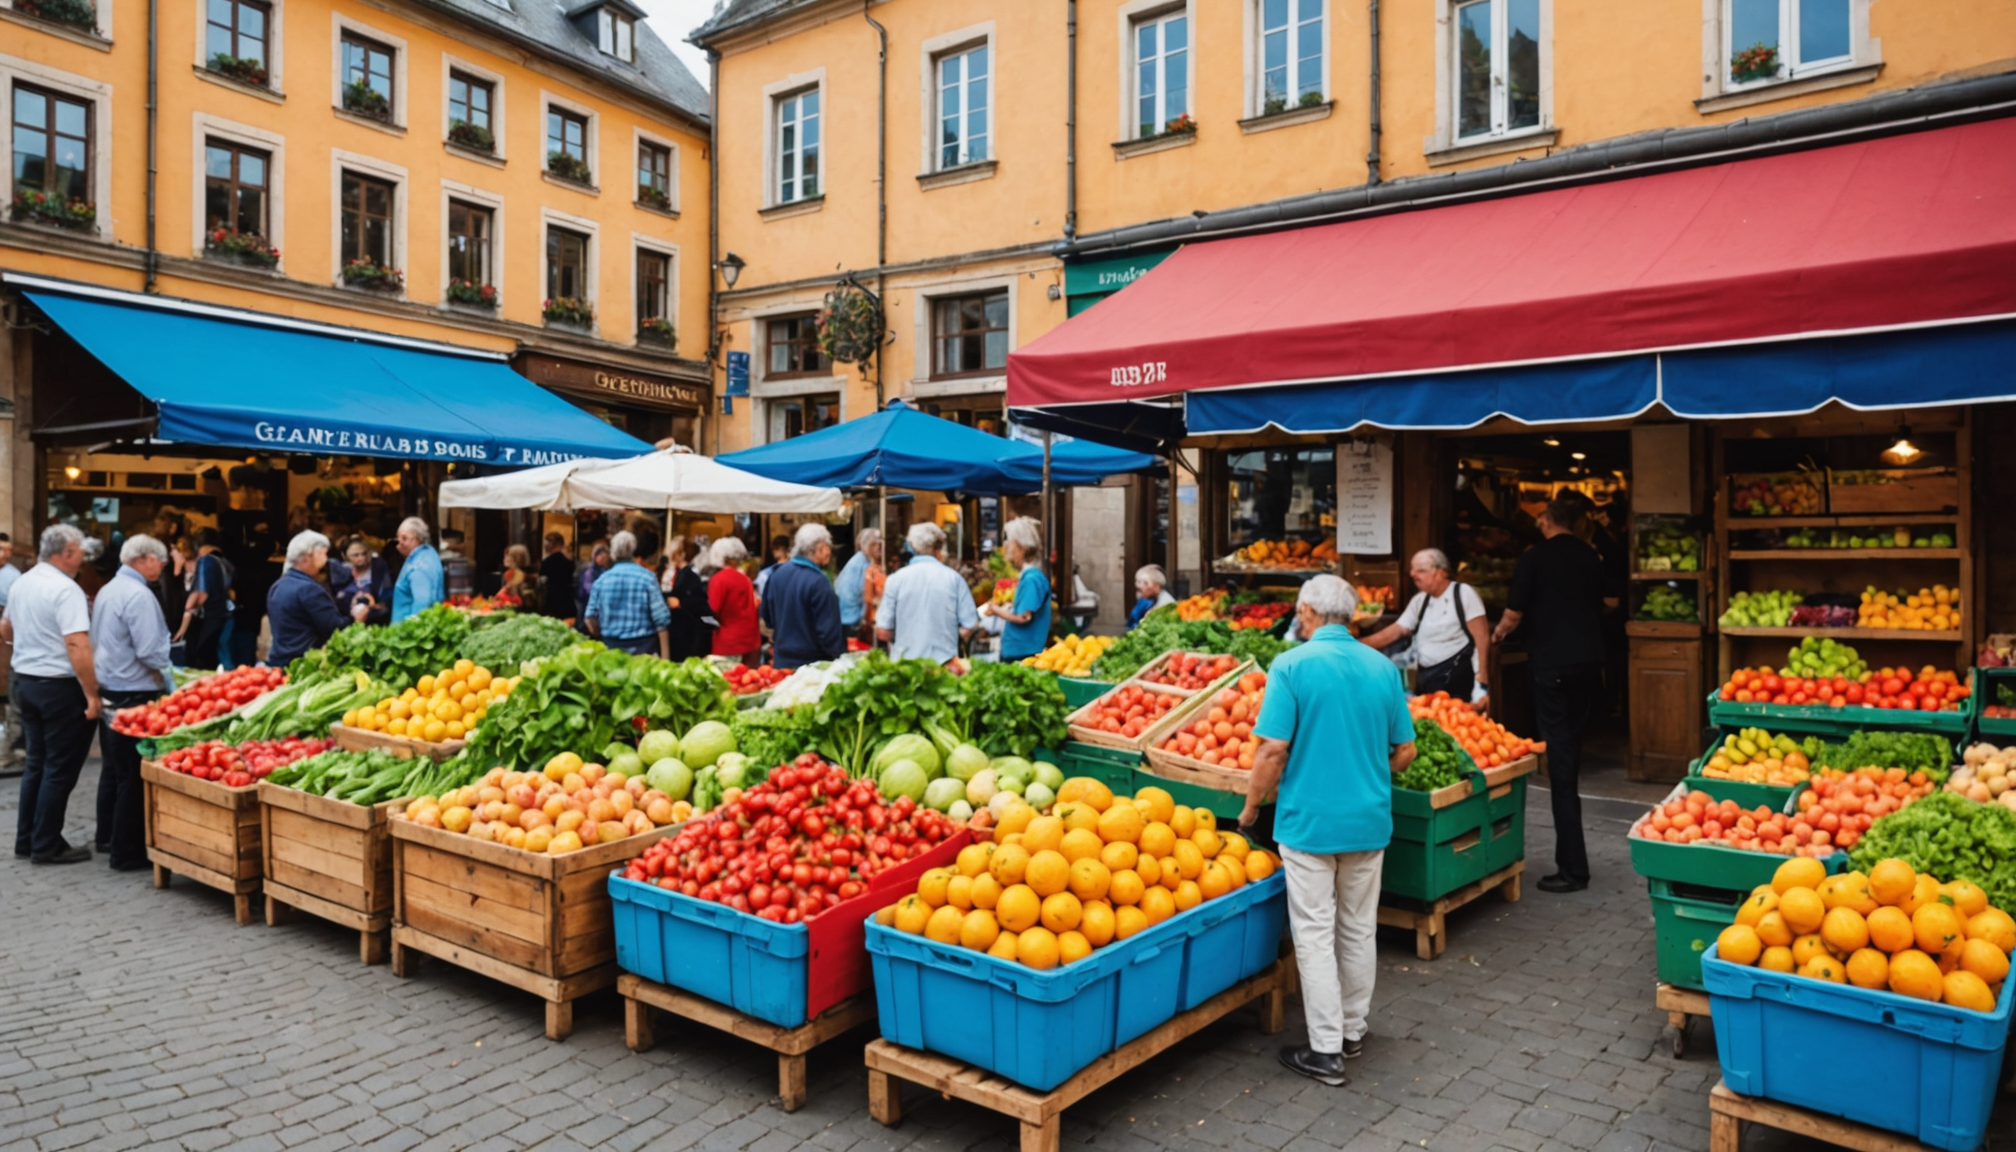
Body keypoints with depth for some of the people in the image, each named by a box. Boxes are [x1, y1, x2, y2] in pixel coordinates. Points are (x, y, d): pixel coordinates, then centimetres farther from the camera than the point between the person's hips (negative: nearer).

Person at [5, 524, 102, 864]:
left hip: (24, 680, 9)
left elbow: (6, 630, 22)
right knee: (60, 769, 1)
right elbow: (77, 645, -25)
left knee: (37, 763, 18)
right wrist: (92, 694, -23)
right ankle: (47, 846, 7)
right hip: (58, 687, -9)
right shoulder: (65, 589, -19)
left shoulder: (22, 583, 8)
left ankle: (27, 839, 25)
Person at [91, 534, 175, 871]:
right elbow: (149, 652, -22)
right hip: (133, 696, -10)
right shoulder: (139, 595, -18)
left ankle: (108, 838, 33)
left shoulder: (107, 590, 12)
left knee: (112, 769, 21)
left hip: (107, 692, 10)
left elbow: (98, 642, 19)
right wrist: (169, 685, -7)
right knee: (134, 777, -4)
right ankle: (128, 853, 1)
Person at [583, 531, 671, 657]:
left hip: (611, 647, 3)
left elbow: (590, 618, 5)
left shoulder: (602, 579, 2)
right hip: (643, 647, -3)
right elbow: (661, 618, -11)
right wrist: (665, 656, -8)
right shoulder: (647, 577, -7)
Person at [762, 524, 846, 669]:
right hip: (812, 663, -7)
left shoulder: (777, 573, 4)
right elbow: (828, 631, -20)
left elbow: (766, 615, 16)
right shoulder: (818, 582, -20)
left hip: (782, 660, 7)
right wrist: (841, 658, -8)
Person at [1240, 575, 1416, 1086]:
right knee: (1359, 930, 17)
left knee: (1315, 934, 3)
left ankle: (1326, 1051, 8)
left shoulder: (1292, 665, -12)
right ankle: (1352, 1031, 31)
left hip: (1309, 820, -5)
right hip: (1369, 820, 5)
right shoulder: (1384, 668, 2)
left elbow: (1273, 749, -16)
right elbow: (1404, 751, 7)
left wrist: (1250, 810, -4)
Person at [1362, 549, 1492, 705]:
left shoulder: (1463, 594, -7)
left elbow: (1482, 639, -10)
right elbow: (1393, 632, 13)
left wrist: (1481, 685, -15)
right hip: (1426, 681, 6)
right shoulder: (1419, 600, 12)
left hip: (1457, 681, -6)